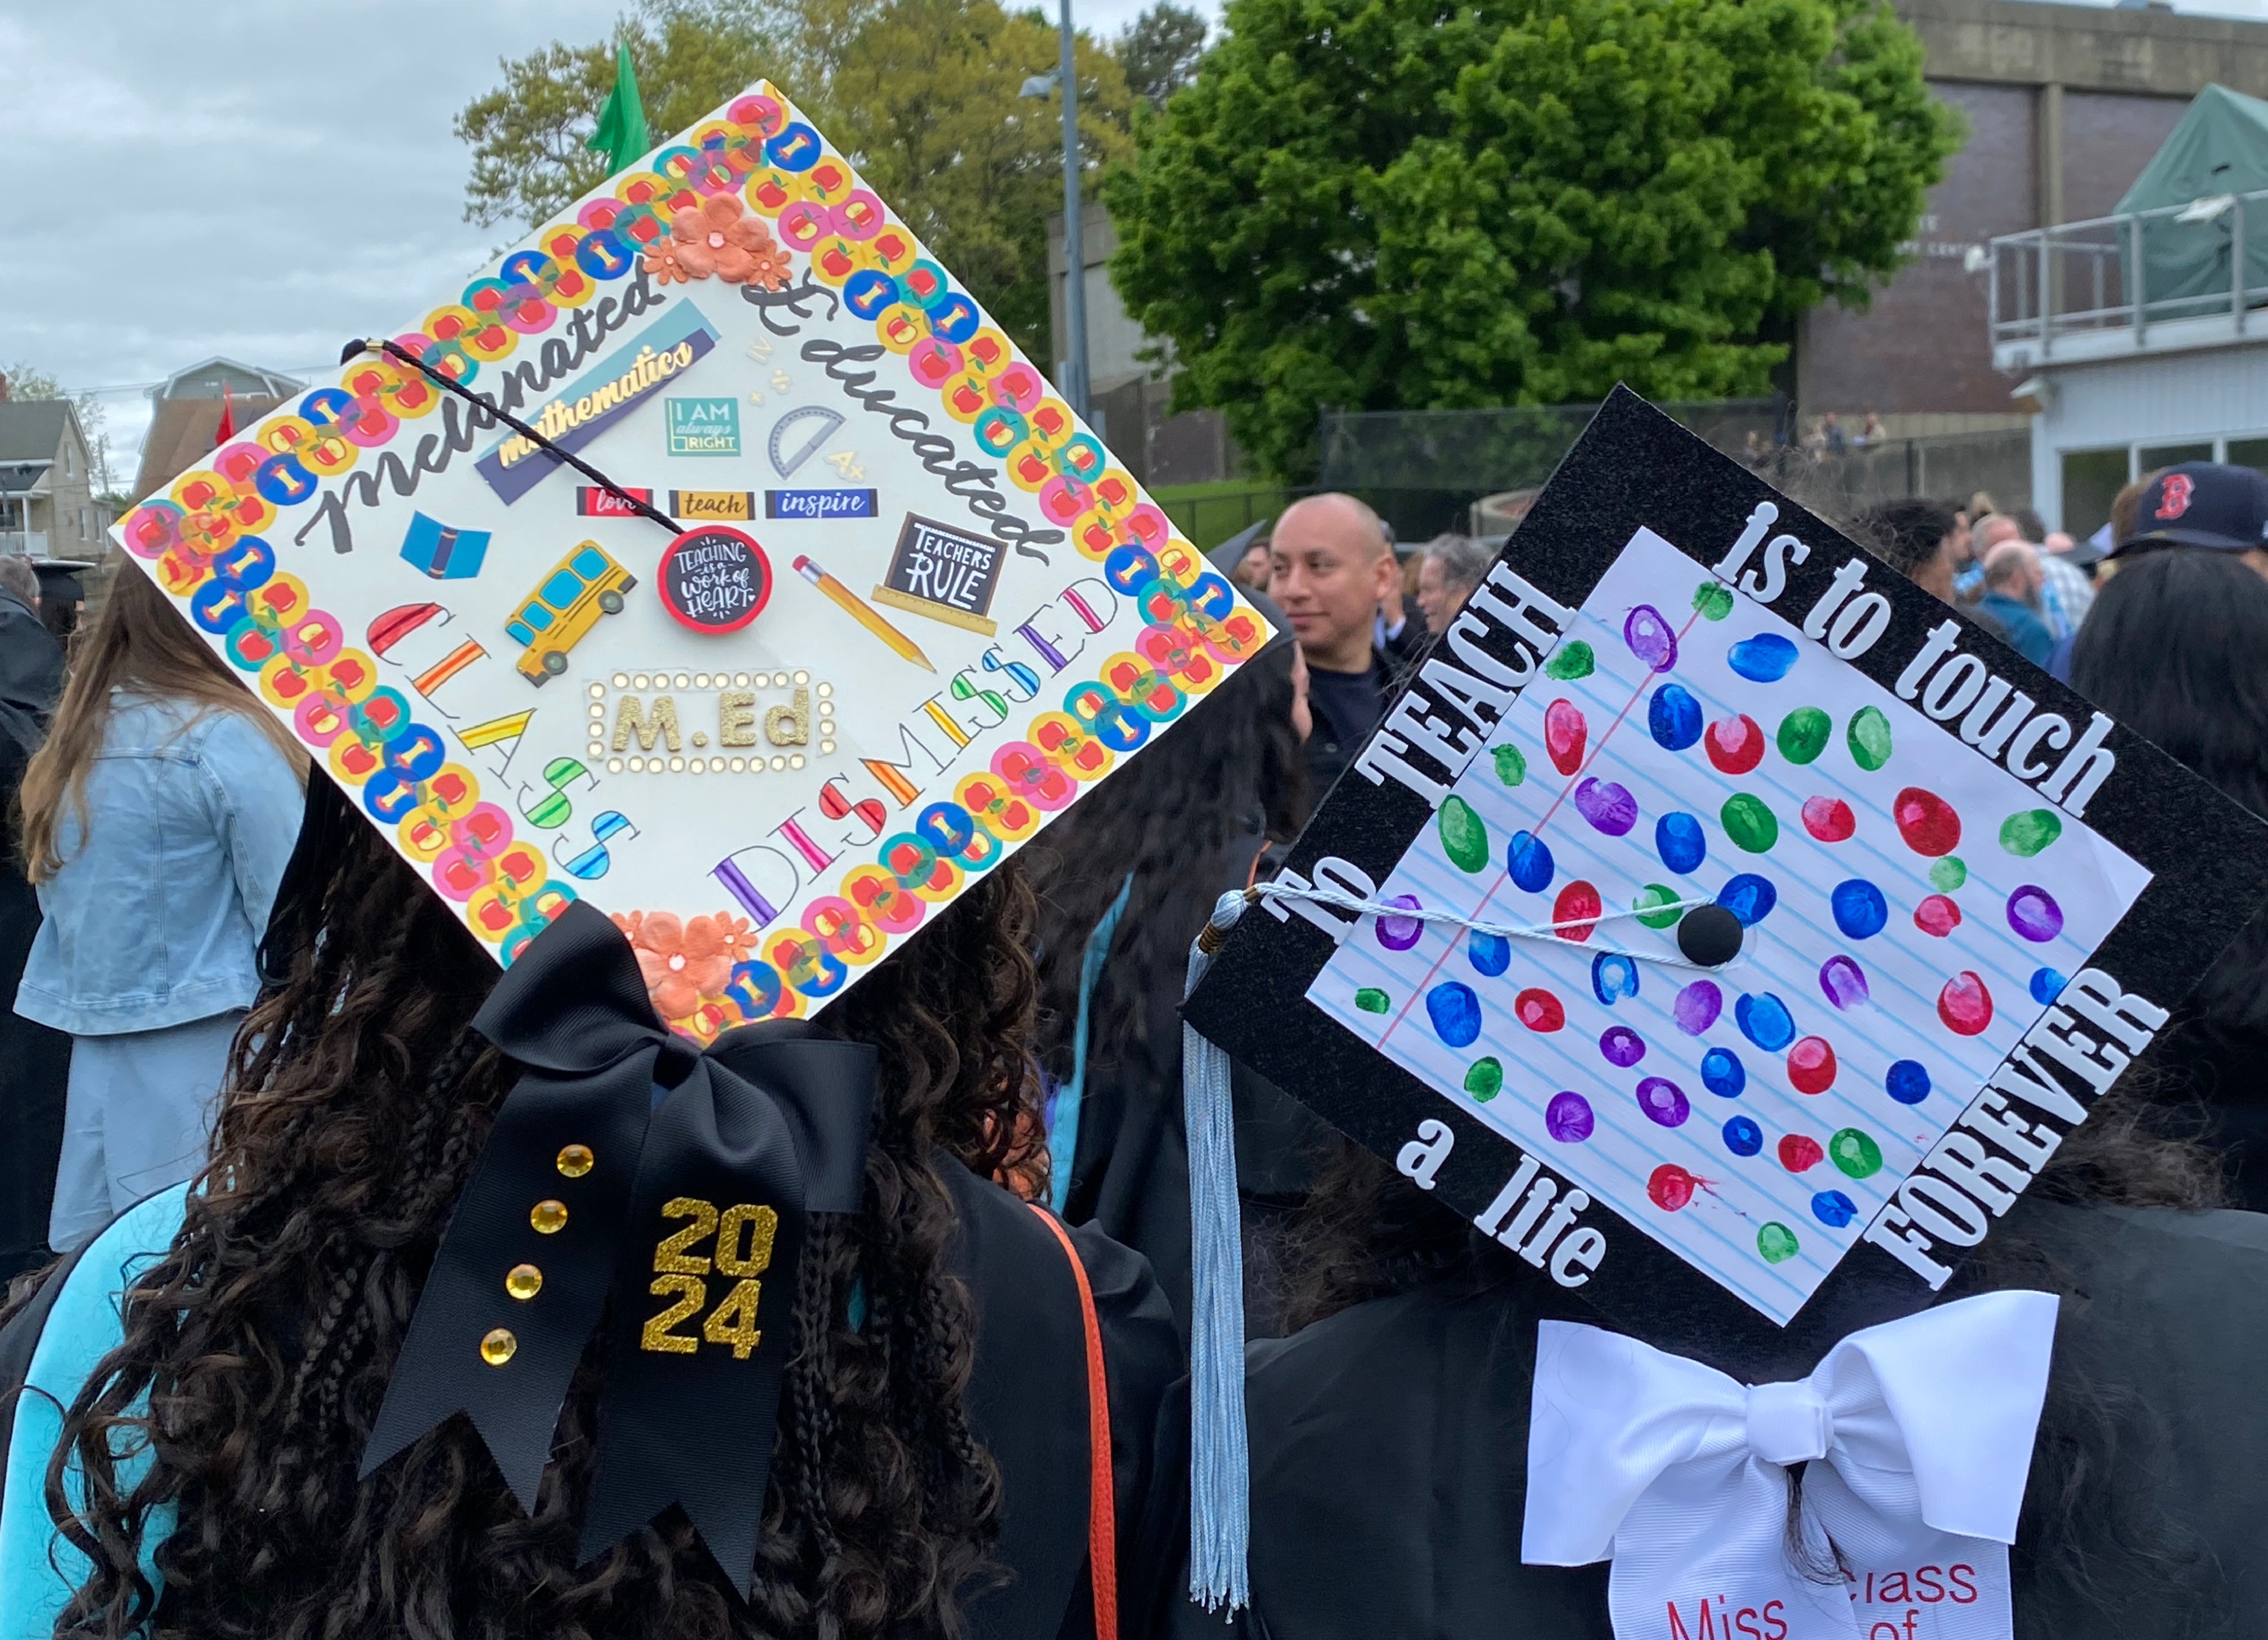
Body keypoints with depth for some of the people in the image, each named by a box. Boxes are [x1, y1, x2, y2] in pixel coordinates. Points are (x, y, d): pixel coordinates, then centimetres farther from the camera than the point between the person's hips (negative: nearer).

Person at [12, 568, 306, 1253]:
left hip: (99, 1057, 8)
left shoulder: (74, 737, 10)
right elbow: (293, 919, -13)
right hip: (210, 1054, -8)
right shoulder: (223, 739, -13)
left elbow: (59, 899, 16)